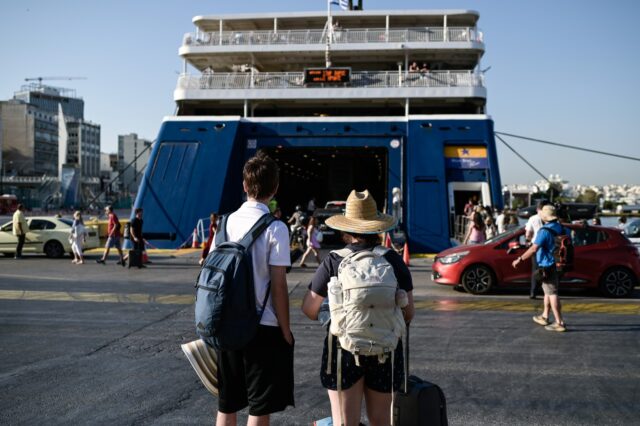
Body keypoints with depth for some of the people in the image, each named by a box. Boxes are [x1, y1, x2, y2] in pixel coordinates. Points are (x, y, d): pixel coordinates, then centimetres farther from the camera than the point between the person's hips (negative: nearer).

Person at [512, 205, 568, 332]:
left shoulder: (544, 231, -20)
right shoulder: (561, 228, 5)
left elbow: (533, 249, -25)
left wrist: (519, 259, -19)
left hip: (548, 266, -9)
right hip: (558, 264, 9)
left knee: (552, 293, -5)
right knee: (548, 291, 21)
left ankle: (559, 323, -5)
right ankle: (544, 317, 33)